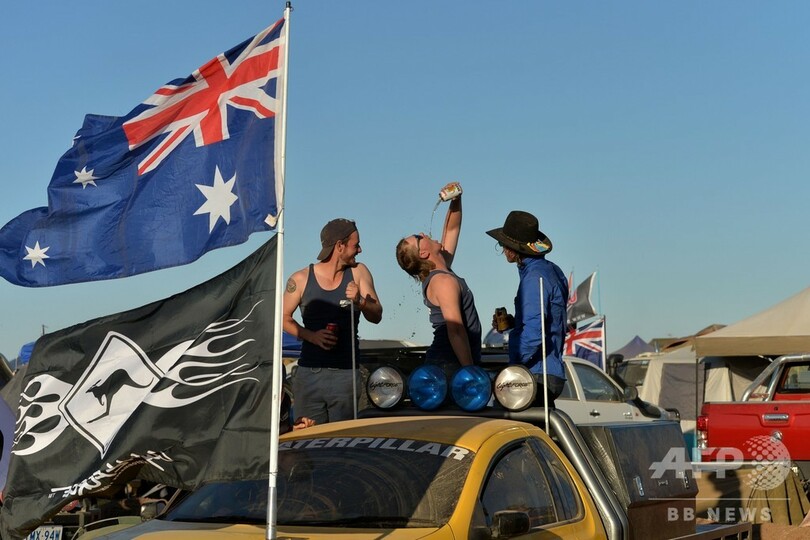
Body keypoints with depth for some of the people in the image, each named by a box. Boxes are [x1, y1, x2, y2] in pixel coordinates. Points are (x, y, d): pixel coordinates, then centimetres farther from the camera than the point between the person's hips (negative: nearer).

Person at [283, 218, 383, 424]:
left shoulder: (358, 272, 6)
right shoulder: (301, 279, 1)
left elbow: (376, 316, 4)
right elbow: (284, 317, 7)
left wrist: (360, 301, -17)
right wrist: (311, 336, -10)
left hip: (345, 374, 1)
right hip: (309, 373, -1)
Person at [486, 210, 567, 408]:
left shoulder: (534, 277, -14)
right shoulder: (552, 270, 17)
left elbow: (534, 333, -23)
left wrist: (512, 369, -19)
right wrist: (514, 322, 14)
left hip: (537, 377, -10)